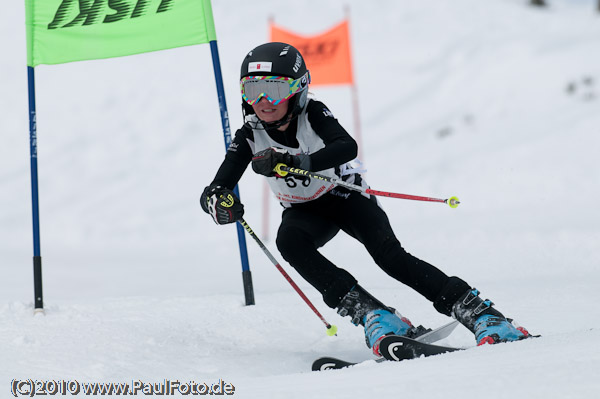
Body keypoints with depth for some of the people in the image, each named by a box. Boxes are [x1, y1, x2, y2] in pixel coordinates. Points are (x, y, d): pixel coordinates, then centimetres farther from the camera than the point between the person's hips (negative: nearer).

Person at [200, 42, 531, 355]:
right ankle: (370, 313, -33)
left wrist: (298, 162, -60)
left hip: (345, 196, -3)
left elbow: (347, 147, -44)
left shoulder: (313, 114, -24)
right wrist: (219, 204, -45)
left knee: (388, 253, -25)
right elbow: (213, 191, -19)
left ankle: (478, 312, -25)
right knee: (289, 242, -31)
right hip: (305, 211, 3)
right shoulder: (250, 137, -16)